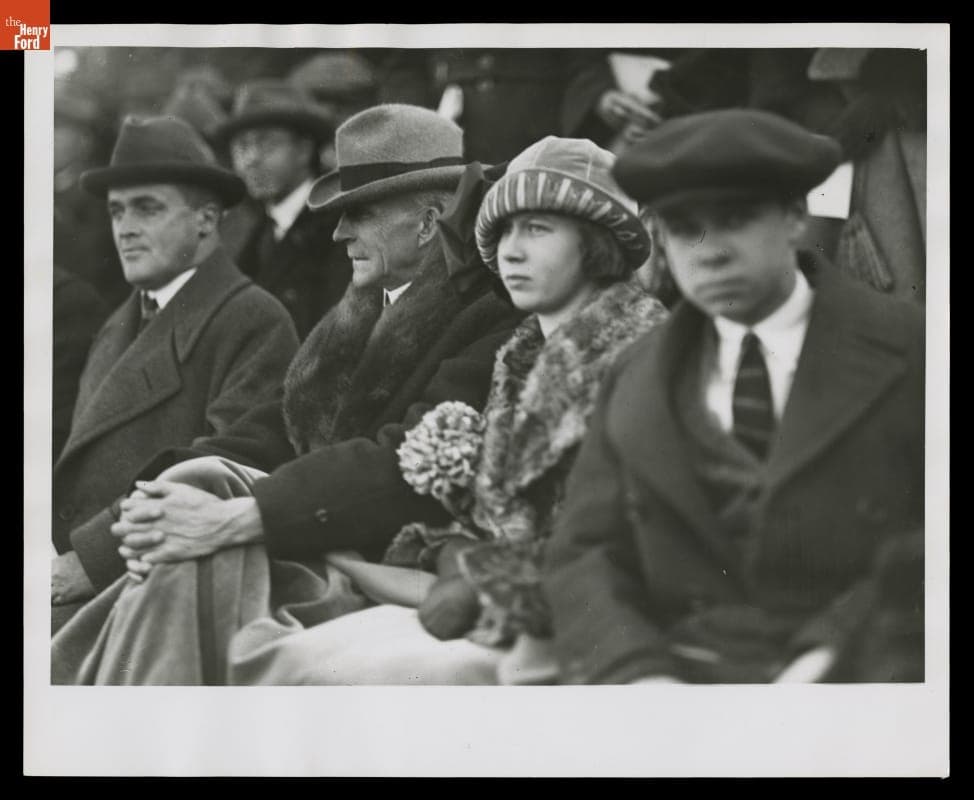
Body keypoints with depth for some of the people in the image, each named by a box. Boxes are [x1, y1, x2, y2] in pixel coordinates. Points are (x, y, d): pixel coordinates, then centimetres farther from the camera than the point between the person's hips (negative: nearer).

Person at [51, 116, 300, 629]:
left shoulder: (253, 321, -6)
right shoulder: (117, 329, 22)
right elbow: (82, 461, 18)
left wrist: (93, 557, -16)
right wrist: (58, 556, -1)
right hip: (81, 595, 7)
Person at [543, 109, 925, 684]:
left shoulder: (906, 353, 3)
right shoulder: (635, 384, 15)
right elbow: (585, 555, 8)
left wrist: (838, 647, -15)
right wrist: (637, 669, -11)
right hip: (683, 670, 3)